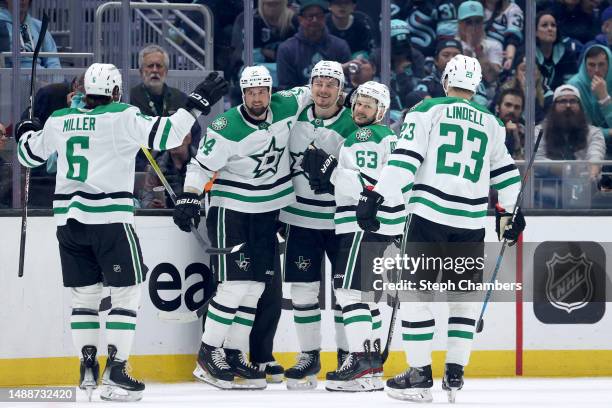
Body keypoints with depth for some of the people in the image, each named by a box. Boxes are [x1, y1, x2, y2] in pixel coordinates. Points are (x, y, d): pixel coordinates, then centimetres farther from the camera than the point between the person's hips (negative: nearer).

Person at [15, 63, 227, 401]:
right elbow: (165, 135, -14)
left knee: (84, 292, 16)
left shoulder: (59, 120, 8)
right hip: (110, 216, -5)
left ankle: (88, 365, 14)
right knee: (126, 291, 2)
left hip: (68, 217, 5)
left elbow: (30, 155, 22)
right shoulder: (122, 117, -7)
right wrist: (196, 105, -5)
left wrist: (26, 132, 43)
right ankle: (115, 370, -6)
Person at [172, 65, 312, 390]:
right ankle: (208, 354, -7)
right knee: (235, 284, -14)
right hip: (230, 209, -6)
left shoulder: (287, 108, -3)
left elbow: (305, 94, 17)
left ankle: (234, 354, 9)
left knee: (257, 287, 4)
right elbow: (201, 165, -13)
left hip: (267, 212, 6)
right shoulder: (227, 128, -17)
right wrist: (188, 199, -20)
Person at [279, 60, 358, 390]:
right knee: (303, 289, 4)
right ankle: (309, 355, 13)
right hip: (301, 217, 3)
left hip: (341, 220, -3)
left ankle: (348, 353, 12)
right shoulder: (295, 118, 3)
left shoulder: (352, 127, -10)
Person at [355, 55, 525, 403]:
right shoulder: (492, 124, 14)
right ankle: (456, 373, 10)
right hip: (472, 222, 3)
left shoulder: (428, 111, 2)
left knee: (418, 292, 3)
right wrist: (510, 212, 36)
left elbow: (405, 158, -9)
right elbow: (506, 172, 23)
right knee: (464, 296, 14)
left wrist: (376, 196, -10)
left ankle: (420, 374, 1)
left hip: (429, 216, -3)